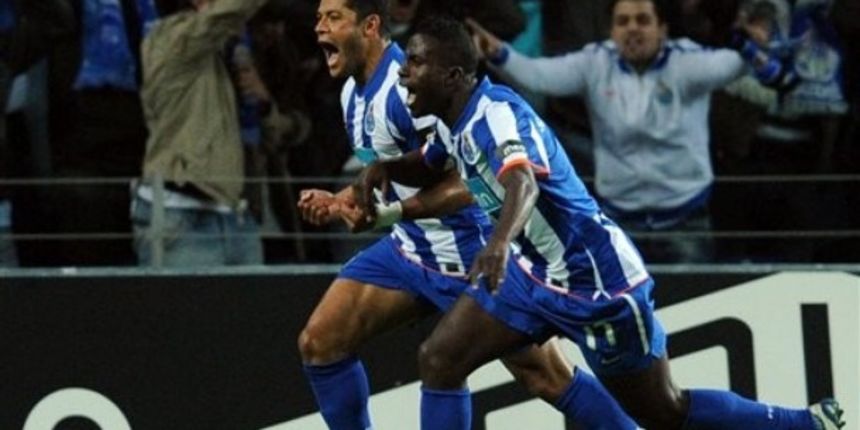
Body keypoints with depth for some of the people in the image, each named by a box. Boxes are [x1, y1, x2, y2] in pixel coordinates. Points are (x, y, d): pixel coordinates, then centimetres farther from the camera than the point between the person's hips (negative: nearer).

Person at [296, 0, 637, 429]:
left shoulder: (404, 88, -23)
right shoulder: (355, 92, 7)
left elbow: (464, 183, -26)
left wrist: (387, 212, -34)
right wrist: (337, 201, 6)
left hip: (465, 253, -9)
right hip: (408, 248, 9)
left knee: (547, 378, -4)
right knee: (318, 343, 1)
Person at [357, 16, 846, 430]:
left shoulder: (495, 112, -25)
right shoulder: (454, 119, 3)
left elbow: (523, 183, -45)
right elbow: (428, 167, 26)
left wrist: (500, 242, -65)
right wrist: (384, 168, 3)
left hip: (598, 279, -9)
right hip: (533, 272, 9)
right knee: (439, 359, -1)